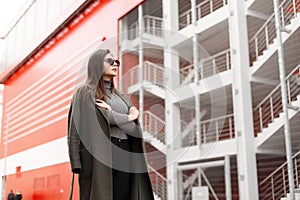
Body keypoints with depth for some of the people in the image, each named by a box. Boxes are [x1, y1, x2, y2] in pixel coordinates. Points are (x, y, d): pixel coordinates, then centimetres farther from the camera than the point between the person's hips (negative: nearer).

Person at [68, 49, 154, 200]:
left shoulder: (119, 96, 22)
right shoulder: (85, 93, 4)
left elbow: (134, 126, 9)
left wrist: (112, 113, -10)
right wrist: (127, 118, -6)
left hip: (124, 155, 6)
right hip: (100, 155, -6)